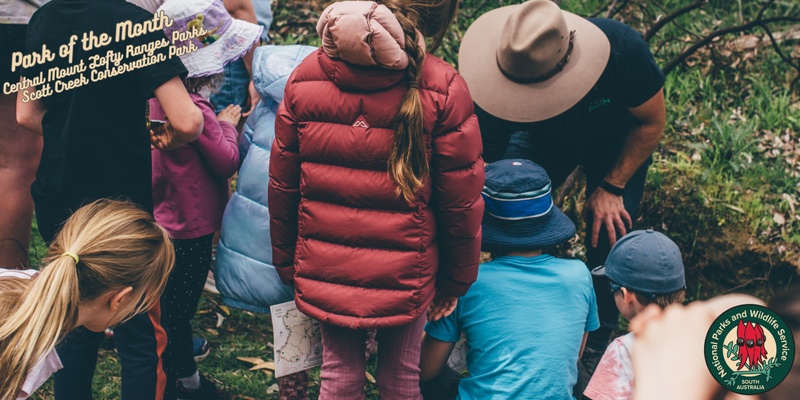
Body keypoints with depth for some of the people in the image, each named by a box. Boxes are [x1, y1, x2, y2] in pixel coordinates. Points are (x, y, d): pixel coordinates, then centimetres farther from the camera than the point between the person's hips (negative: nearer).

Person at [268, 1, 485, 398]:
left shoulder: (304, 78, -7)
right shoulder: (443, 90, -17)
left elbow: (282, 186, 0)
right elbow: (460, 202, -11)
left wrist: (285, 262, 14)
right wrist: (458, 278, 5)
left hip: (323, 274, 2)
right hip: (403, 277, -2)